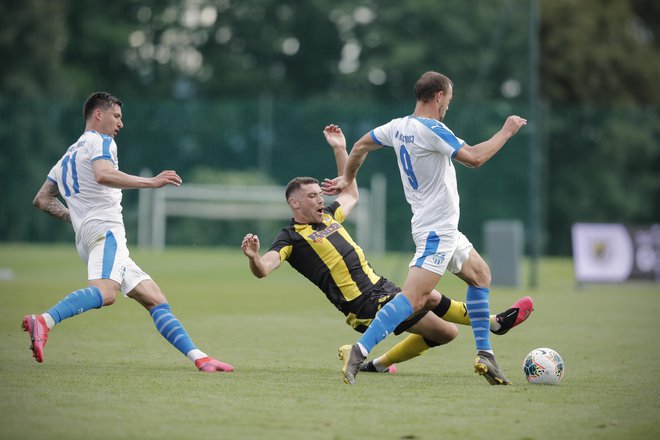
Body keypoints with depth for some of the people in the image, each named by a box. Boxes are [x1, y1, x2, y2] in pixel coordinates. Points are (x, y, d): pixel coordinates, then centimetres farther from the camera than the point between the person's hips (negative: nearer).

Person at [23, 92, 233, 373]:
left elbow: (42, 199, 31)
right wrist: (152, 182, -18)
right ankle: (43, 322, -50)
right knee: (106, 292, -35)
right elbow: (103, 175, -18)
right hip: (105, 228, -10)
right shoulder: (100, 141, 3)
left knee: (156, 300, 6)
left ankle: (199, 358, -2)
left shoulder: (68, 157, 30)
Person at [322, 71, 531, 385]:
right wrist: (506, 132, -8)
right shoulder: (430, 129, -18)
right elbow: (474, 158, -21)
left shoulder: (398, 127, 8)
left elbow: (360, 145, 20)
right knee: (414, 298, -19)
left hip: (443, 229, 11)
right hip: (436, 230, -11)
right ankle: (360, 351, -26)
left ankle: (484, 355, 21)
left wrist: (347, 178, 35)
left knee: (480, 274, 21)